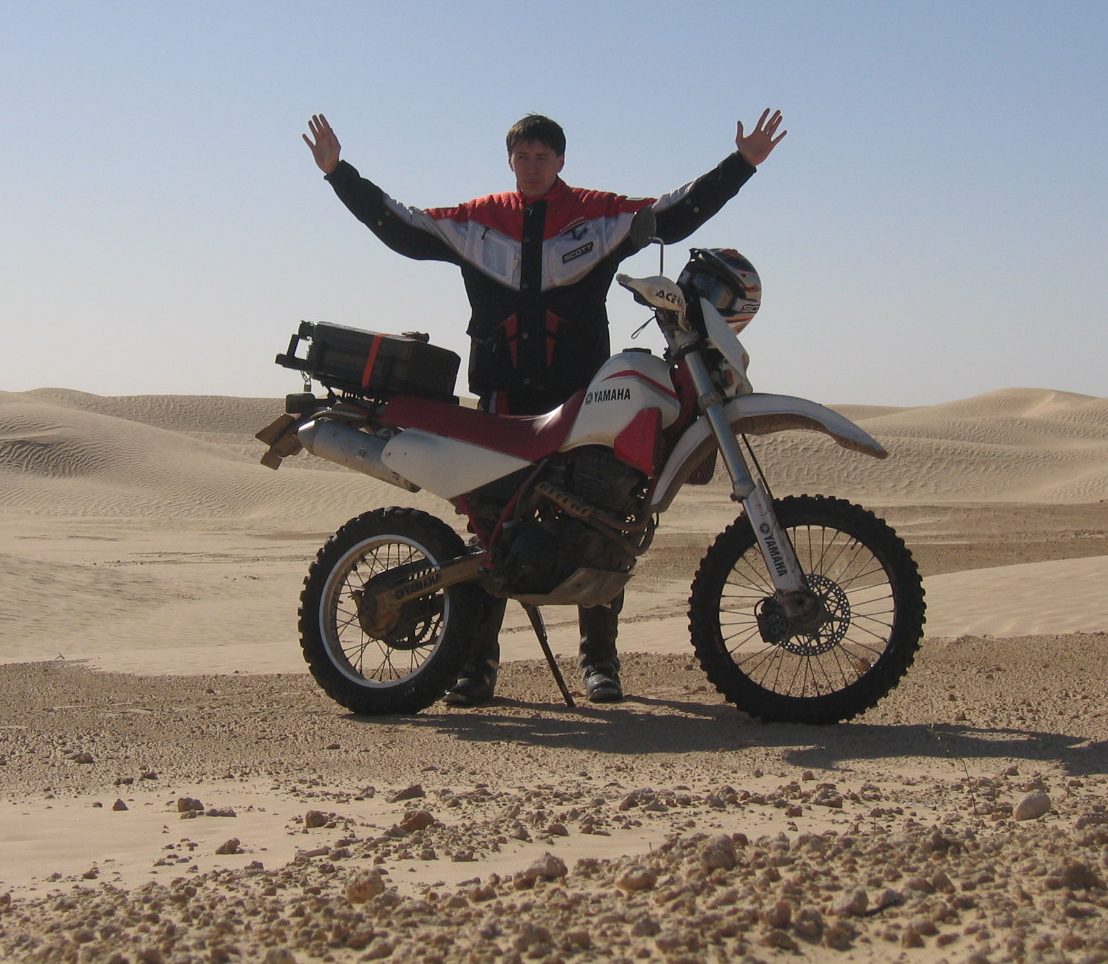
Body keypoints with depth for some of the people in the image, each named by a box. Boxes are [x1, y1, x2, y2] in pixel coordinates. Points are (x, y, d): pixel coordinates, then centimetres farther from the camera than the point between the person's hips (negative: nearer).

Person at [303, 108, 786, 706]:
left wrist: (742, 163, -1)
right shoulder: (476, 220, 11)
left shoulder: (600, 215, 7)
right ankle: (476, 659, 6)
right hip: (502, 396, 1)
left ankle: (598, 658, 12)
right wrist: (339, 173, 11)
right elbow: (400, 227, 12)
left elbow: (677, 214, 4)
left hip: (582, 395, 0)